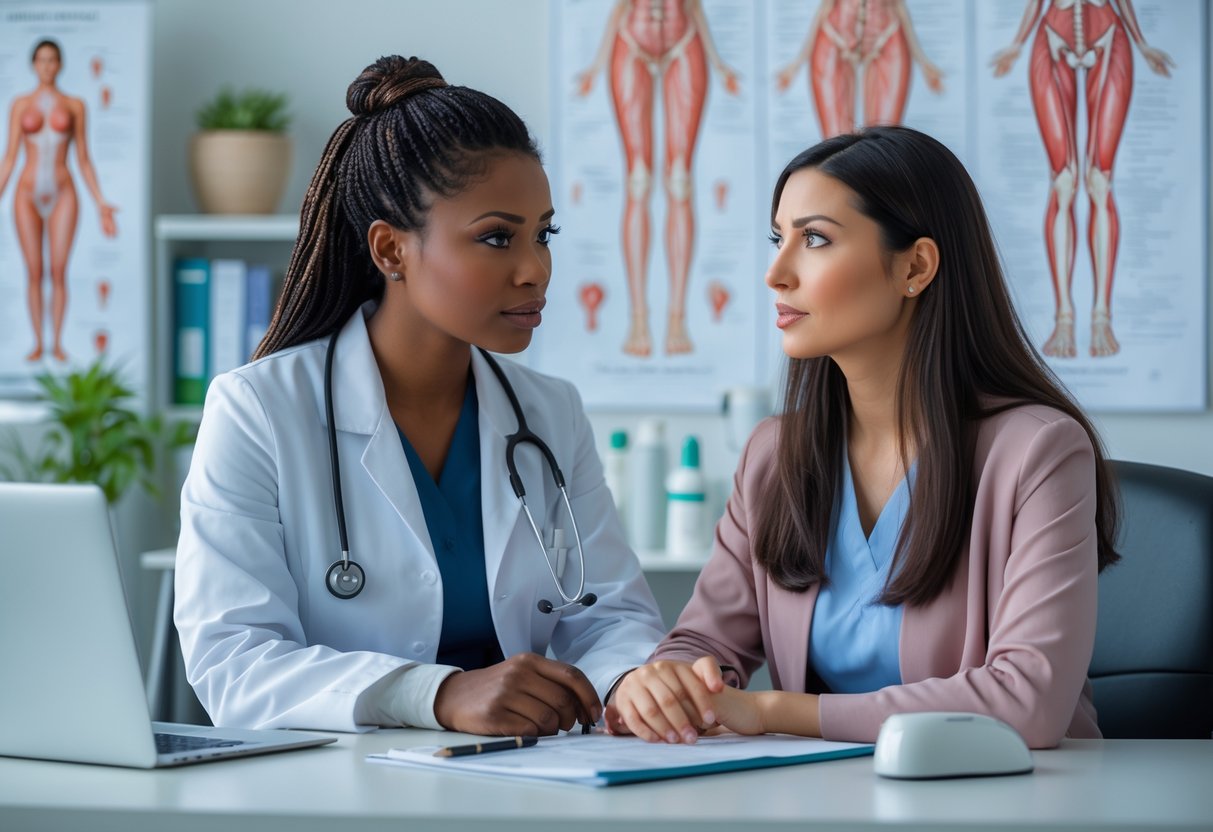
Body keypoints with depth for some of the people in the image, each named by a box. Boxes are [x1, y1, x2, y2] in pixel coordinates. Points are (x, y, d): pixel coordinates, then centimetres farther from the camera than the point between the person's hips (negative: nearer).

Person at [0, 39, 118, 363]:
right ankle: (38, 344, 11)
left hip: (62, 195, 0)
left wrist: (101, 204, -1)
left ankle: (57, 343, 7)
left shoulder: (74, 105, 5)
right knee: (34, 272, 1)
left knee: (58, 272, -4)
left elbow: (83, 160, 6)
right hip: (28, 195, 0)